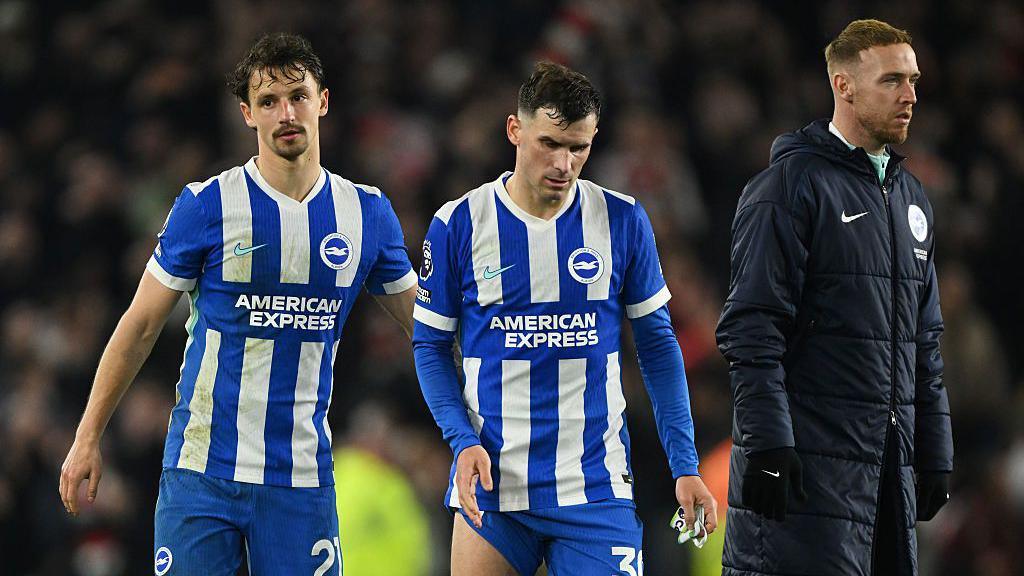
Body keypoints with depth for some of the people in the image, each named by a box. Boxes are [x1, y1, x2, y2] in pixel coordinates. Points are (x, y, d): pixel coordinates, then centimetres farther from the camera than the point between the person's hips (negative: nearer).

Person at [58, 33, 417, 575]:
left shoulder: (367, 212, 5)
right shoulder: (206, 205, -3)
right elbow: (140, 326, 3)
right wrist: (88, 438, 2)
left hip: (302, 478, 2)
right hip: (201, 469, -2)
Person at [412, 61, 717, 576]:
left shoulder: (623, 221, 1)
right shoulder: (458, 226, -1)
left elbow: (657, 344, 8)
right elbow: (431, 345, 7)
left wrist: (685, 465, 2)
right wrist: (463, 440, -8)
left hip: (596, 488, 0)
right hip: (492, 484, 0)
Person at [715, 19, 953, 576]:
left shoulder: (910, 196, 19)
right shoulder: (791, 184, -7)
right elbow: (751, 330, -13)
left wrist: (935, 450, 18)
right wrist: (766, 443, -19)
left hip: (892, 464, 8)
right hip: (810, 459, -8)